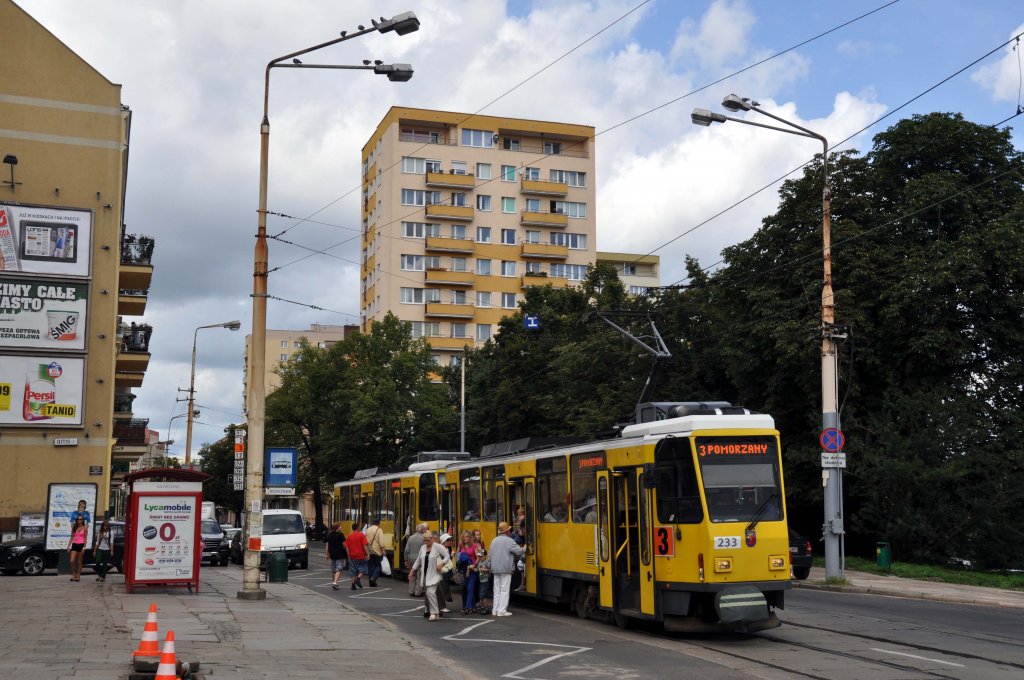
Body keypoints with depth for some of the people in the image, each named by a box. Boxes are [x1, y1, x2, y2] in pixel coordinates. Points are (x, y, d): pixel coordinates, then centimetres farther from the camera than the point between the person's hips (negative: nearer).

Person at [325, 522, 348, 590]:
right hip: (340, 555, -6)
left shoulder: (329, 535, 7)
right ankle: (335, 582, -18)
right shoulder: (340, 535, -12)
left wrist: (327, 554, 19)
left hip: (332, 555, 6)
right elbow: (344, 545, -13)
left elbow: (327, 545, 11)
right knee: (339, 569, -6)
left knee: (333, 570, 17)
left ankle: (333, 582, 25)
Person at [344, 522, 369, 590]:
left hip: (352, 556, 4)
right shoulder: (361, 535, -8)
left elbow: (346, 546, 3)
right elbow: (364, 546, -14)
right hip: (361, 556, -4)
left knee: (353, 571, 10)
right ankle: (358, 578, -11)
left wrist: (348, 555, 11)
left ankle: (353, 584, 6)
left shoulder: (349, 536, 3)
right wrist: (367, 554, -9)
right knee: (362, 569, 12)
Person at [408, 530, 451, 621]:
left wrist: (441, 564, -20)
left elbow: (447, 556, -7)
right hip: (425, 574, 6)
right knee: (428, 593, 9)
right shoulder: (423, 547, 10)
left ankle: (434, 613, -11)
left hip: (434, 575, -6)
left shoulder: (438, 547, -9)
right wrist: (412, 571, 19)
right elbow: (418, 560, 20)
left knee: (430, 592, -17)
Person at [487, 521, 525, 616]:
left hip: (495, 569, 7)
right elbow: (519, 551, -16)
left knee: (497, 590, 12)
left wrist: (491, 568, 21)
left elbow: (490, 555, 15)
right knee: (504, 590, -4)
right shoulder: (509, 540, -11)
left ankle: (495, 610, 13)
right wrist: (524, 549, 6)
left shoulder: (494, 540, 12)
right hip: (505, 570, -7)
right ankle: (502, 611, -7)